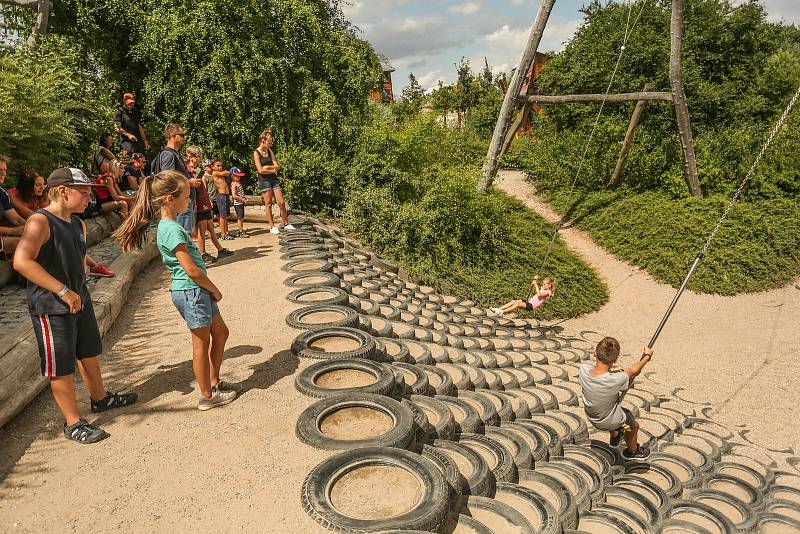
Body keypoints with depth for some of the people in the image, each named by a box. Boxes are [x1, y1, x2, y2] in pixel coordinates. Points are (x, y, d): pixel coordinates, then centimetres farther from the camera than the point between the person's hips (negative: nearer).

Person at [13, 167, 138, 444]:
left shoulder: (78, 224, 8)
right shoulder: (40, 221, -18)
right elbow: (22, 261, -30)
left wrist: (80, 290, 10)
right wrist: (64, 291, -30)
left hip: (81, 301, 8)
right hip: (51, 307, -8)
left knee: (89, 354, 22)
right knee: (62, 367, 3)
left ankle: (100, 398, 42)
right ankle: (73, 424, 16)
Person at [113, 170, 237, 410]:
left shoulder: (167, 225, 10)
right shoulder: (173, 229, -20)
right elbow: (192, 270, -22)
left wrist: (210, 290, 12)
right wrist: (214, 290, -8)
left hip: (197, 290, 9)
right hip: (191, 292, -9)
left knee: (220, 332, 19)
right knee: (202, 342, 3)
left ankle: (214, 382, 31)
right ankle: (207, 396, 18)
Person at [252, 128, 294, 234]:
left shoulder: (269, 151, 11)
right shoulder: (256, 153, -6)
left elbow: (277, 166, 5)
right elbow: (260, 170, -15)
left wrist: (268, 167, -11)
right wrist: (273, 170, -5)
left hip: (274, 179, 5)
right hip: (264, 180, -5)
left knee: (281, 202, 2)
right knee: (268, 204, 0)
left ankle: (286, 224, 11)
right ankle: (272, 227, 7)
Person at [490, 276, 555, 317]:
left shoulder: (547, 292, -5)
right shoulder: (542, 288, 22)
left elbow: (539, 294, -25)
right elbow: (532, 286, 30)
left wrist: (536, 285, -18)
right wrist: (534, 281, 12)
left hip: (532, 306, -9)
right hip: (529, 301, 9)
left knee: (518, 303, -28)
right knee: (513, 301, -9)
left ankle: (502, 312, -35)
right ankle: (498, 309, -18)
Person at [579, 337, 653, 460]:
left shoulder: (583, 370, -30)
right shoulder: (616, 380, -40)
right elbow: (633, 371, -18)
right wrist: (647, 355, -1)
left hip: (592, 418, 4)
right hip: (610, 423, -4)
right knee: (634, 425, 29)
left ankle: (615, 437, 62)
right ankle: (632, 451, 55)